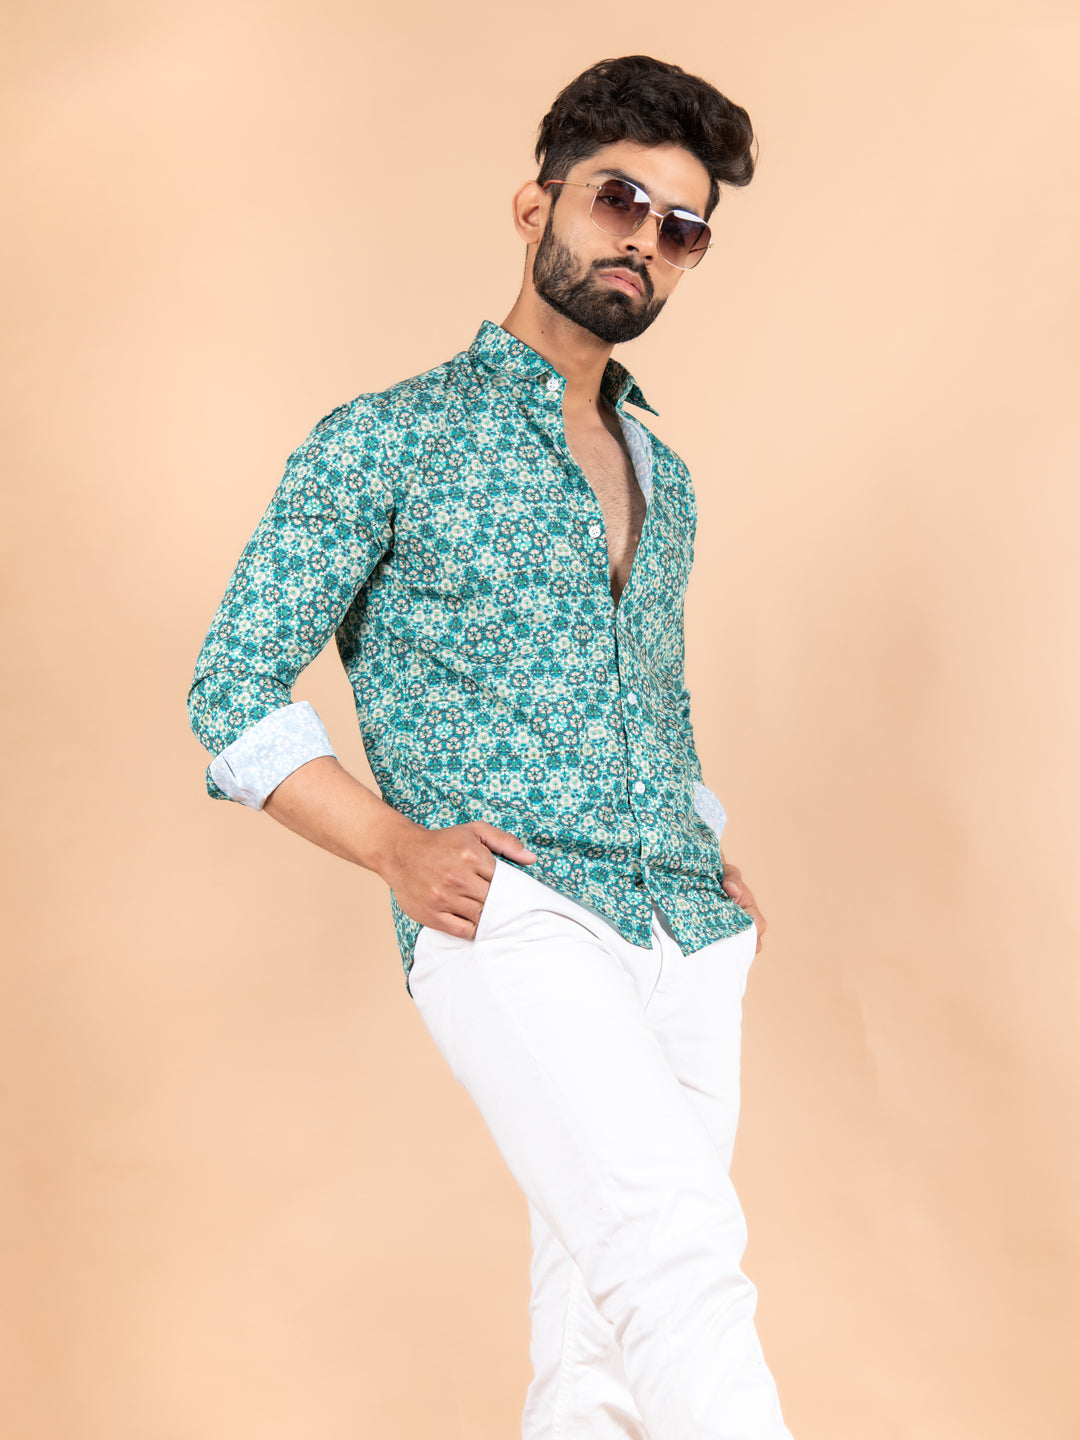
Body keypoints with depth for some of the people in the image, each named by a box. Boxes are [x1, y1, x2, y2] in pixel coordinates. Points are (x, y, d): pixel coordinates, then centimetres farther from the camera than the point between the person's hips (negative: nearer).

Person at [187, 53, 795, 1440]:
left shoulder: (662, 476, 22)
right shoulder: (386, 440, 4)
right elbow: (234, 690, 1)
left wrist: (714, 862, 14)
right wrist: (396, 846, -12)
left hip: (688, 946, 6)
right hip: (509, 917, -6)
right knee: (681, 1253, -26)